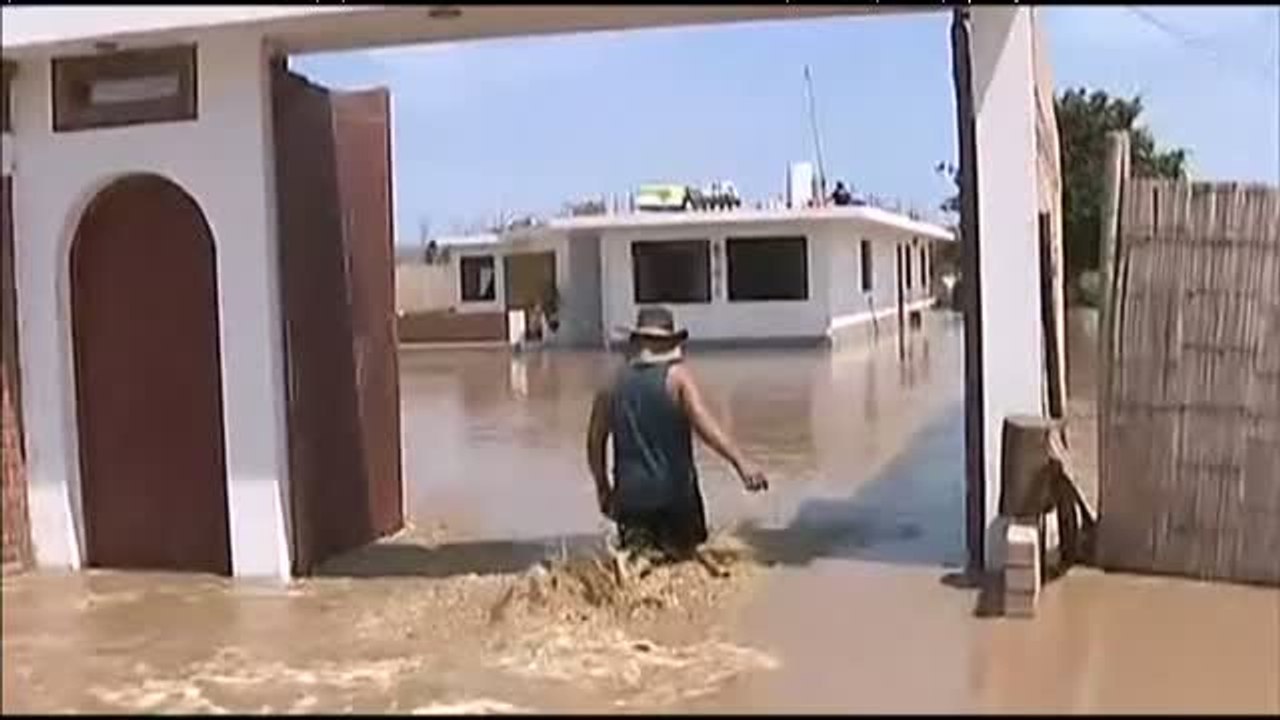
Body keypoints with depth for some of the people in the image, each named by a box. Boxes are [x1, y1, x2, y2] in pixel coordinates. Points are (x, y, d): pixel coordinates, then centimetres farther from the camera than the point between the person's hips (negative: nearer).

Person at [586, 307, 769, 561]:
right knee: (683, 555, 10)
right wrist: (741, 463, -24)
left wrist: (603, 487, 21)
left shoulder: (614, 382, 6)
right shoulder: (677, 376, -4)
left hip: (630, 492, 3)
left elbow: (595, 441, 9)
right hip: (675, 491, -2)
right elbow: (705, 425, -18)